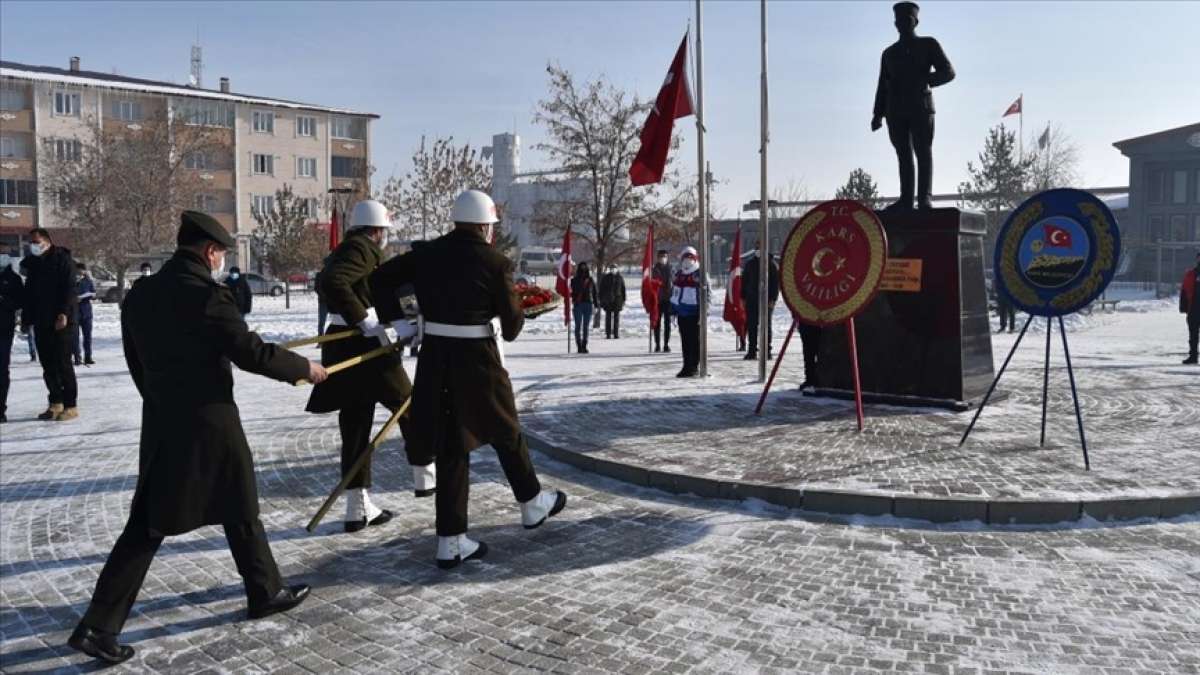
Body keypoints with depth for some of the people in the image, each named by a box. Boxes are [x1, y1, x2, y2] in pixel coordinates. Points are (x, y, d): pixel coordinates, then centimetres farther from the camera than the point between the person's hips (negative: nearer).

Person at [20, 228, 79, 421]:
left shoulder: (62, 259, -4)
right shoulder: (32, 263, 16)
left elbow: (69, 288, -12)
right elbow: (29, 293, 18)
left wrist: (63, 313, -21)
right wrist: (26, 319, 13)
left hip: (61, 321, -7)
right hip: (41, 323, 7)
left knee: (63, 363, -5)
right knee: (48, 365, 8)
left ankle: (70, 405, 0)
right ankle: (56, 403, 17)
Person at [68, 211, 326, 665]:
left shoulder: (139, 294, 5)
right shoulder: (208, 295, -18)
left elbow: (137, 361, 12)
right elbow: (250, 352, -17)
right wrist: (304, 368, -3)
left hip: (160, 423, 7)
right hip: (209, 423, -6)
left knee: (147, 524, 11)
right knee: (240, 511, 12)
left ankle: (99, 624, 10)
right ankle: (266, 592, 28)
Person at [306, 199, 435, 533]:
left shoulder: (344, 249, 19)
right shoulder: (363, 248, -10)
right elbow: (332, 283, -26)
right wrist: (367, 323, -26)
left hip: (342, 344, 9)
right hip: (364, 343, -9)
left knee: (355, 425, 9)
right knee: (409, 404, 10)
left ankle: (358, 508, 11)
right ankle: (425, 476, 23)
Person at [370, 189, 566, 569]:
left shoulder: (427, 254, 5)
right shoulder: (494, 262, -9)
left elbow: (380, 278, 7)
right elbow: (512, 318, -5)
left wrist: (395, 318, 8)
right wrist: (508, 330, 17)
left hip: (435, 358, 4)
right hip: (479, 360, -4)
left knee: (451, 445, 10)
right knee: (506, 434, 18)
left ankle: (452, 541, 12)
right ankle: (532, 505, 37)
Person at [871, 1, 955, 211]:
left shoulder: (928, 45, 12)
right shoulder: (889, 53, 22)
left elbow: (948, 72, 2)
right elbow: (882, 86, 19)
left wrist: (925, 80, -17)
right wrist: (877, 114, 5)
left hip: (920, 107, -3)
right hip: (896, 111, 3)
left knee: (923, 152, -11)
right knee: (904, 155, -1)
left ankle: (925, 198, -16)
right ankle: (906, 200, -4)